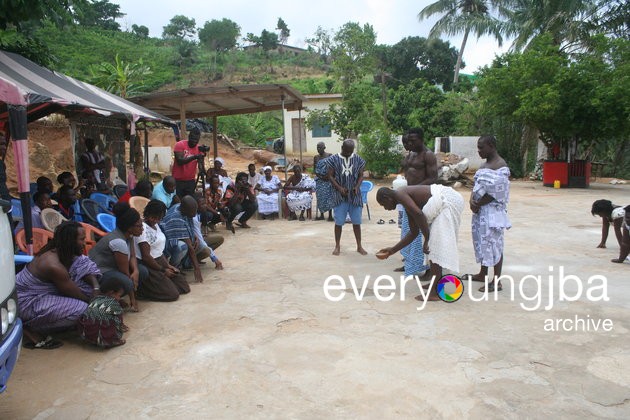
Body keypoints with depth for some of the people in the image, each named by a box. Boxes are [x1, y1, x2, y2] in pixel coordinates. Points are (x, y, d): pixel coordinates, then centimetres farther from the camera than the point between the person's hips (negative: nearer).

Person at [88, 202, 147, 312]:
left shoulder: (128, 235, -2)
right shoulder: (118, 241, -28)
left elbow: (132, 256, 2)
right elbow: (125, 271, -23)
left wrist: (136, 271, -21)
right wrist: (132, 298, -16)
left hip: (112, 267, 10)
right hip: (98, 272, -10)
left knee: (143, 272, -3)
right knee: (127, 283, -33)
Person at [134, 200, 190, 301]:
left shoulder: (156, 225, 12)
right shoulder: (143, 229, -18)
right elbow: (146, 256, -20)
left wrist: (168, 265, 2)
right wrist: (163, 270, -11)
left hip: (160, 262, 9)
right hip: (148, 266, -9)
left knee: (184, 287, 2)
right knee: (172, 294, -15)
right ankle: (139, 288, 0)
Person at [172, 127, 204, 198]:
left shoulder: (199, 148, 2)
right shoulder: (180, 145, -9)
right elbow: (180, 161, -22)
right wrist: (194, 157, -33)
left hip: (191, 181, 3)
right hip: (178, 180, -3)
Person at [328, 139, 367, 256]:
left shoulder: (358, 160, 2)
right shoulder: (334, 159, -3)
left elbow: (361, 176, 6)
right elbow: (330, 176, -2)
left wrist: (357, 187, -12)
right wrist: (339, 188, -14)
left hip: (354, 195, 2)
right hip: (339, 196, -1)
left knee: (356, 221, 6)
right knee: (339, 222, 3)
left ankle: (359, 246, 17)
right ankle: (337, 246, 17)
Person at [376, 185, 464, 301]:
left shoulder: (400, 194, -6)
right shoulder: (408, 199, 21)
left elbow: (419, 214, -24)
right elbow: (414, 232, 23)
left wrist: (426, 240, -17)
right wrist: (393, 250, 27)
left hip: (448, 203, -10)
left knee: (435, 247, -8)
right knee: (437, 245, 19)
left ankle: (434, 292, -6)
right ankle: (437, 284, 30)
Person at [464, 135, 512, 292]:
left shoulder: (500, 166, -14)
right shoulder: (485, 164, 14)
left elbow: (495, 192, -20)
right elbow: (476, 185, 13)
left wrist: (478, 203, -14)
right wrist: (472, 200, -5)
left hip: (492, 211, -9)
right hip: (480, 210, 9)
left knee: (494, 244, -4)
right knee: (482, 241, 16)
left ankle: (496, 281, 3)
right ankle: (483, 274, 29)